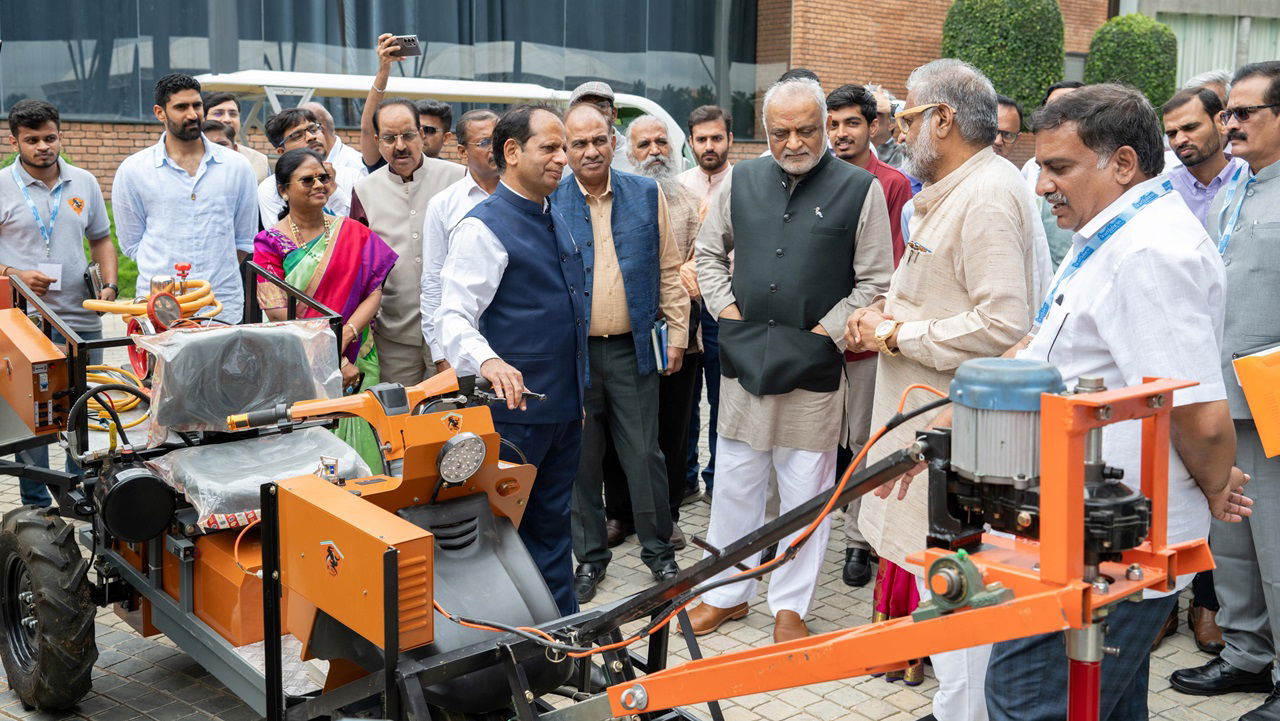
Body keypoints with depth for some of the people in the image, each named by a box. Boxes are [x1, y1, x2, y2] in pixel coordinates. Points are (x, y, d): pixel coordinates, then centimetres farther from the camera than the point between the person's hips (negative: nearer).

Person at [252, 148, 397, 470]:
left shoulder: (354, 234, 8)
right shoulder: (269, 243, 1)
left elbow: (374, 292, 1)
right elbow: (278, 313, -7)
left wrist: (345, 336, -17)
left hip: (355, 362, 2)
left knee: (356, 441, -1)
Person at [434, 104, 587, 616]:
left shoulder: (556, 221, 13)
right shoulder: (483, 228, -13)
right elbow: (453, 315, -21)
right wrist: (487, 361, -41)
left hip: (564, 409, 8)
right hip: (513, 408, -8)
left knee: (553, 522, 18)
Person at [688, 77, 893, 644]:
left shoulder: (860, 189, -3)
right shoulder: (741, 181, 8)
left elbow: (875, 283, -2)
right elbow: (708, 252, 17)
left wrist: (824, 333, -8)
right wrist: (728, 311, 5)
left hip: (813, 369, -3)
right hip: (743, 360, 3)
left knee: (805, 491, 6)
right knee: (734, 482, 12)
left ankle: (790, 605, 20)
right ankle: (727, 593, 26)